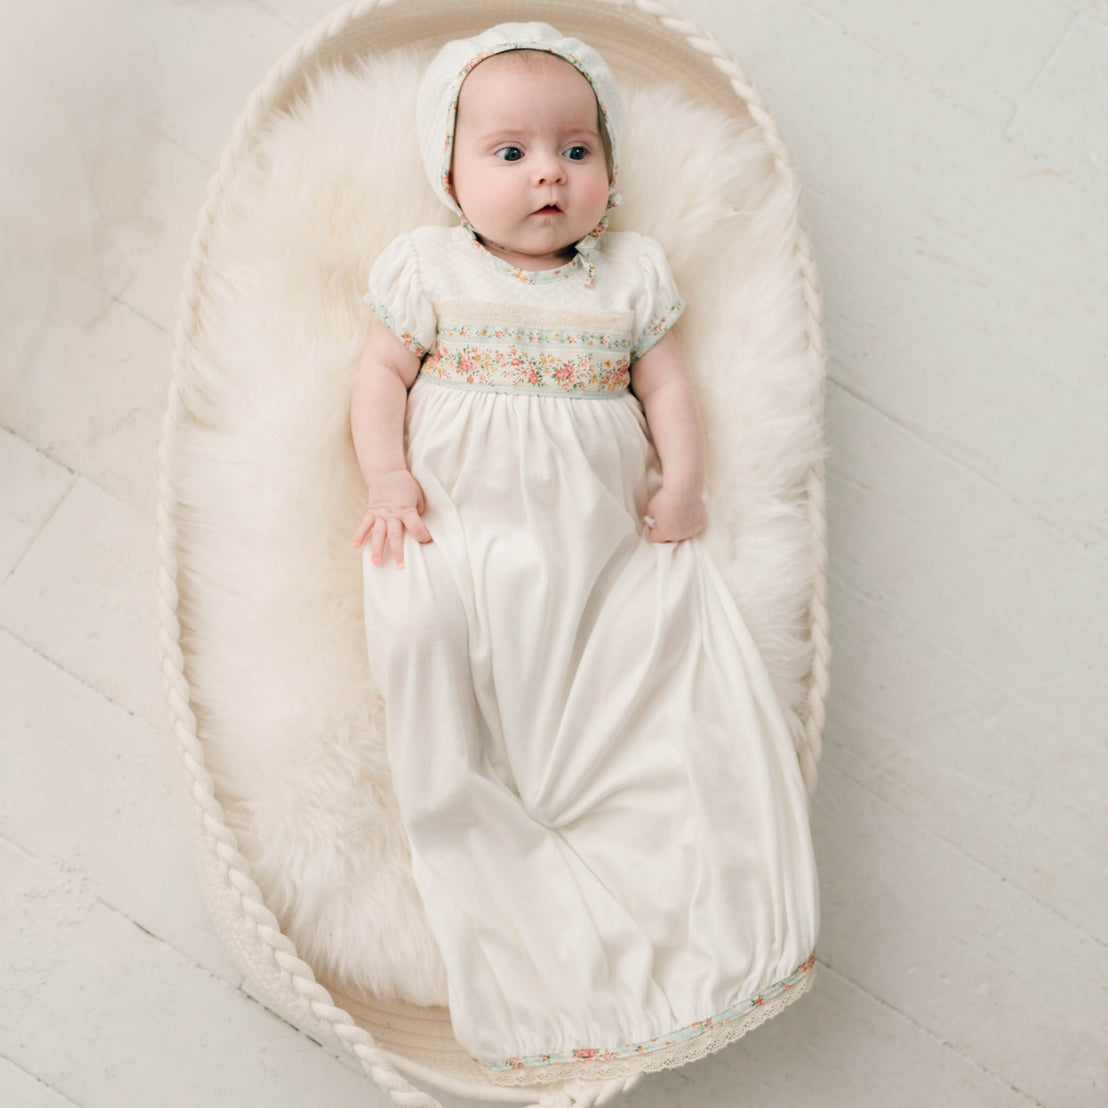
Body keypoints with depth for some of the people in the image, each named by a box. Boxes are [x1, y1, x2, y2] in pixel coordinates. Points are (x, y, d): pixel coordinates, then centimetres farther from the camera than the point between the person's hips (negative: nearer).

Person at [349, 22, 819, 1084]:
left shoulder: (631, 274, 14)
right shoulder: (428, 268, 9)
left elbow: (667, 383, 13)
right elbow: (382, 375, 8)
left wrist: (681, 481, -2)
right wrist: (388, 482, -6)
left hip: (604, 528, 1)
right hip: (462, 521, -1)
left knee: (668, 638, -17)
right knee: (420, 622, -23)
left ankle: (708, 907, -8)